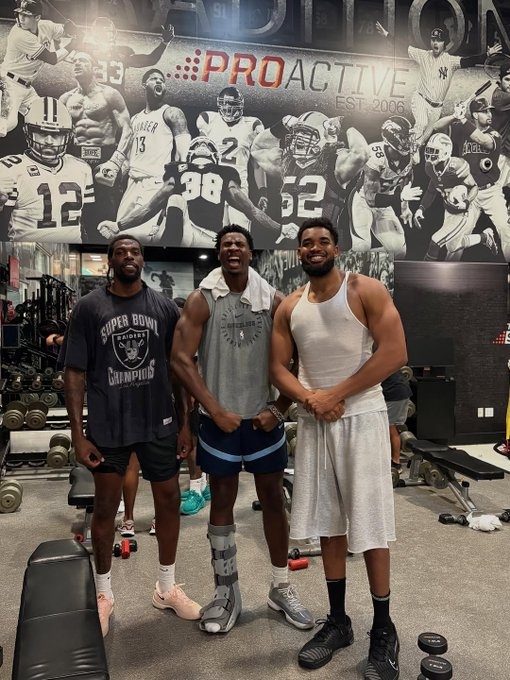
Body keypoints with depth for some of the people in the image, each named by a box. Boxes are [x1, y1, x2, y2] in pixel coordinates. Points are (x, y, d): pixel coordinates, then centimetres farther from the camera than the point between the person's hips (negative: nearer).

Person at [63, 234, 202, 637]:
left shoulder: (165, 307, 1)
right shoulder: (89, 308, -4)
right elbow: (75, 373, -3)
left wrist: (186, 423, 1)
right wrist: (78, 433, -7)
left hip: (159, 422, 2)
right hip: (107, 426, -2)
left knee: (169, 499, 10)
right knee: (106, 506, 10)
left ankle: (167, 587, 31)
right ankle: (104, 593, 32)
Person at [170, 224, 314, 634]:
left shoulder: (272, 300, 1)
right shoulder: (202, 300, -5)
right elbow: (181, 358, -10)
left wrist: (280, 408, -5)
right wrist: (216, 410, -13)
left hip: (263, 419, 2)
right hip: (221, 420, -1)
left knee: (273, 498, 11)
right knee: (222, 502, 9)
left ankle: (282, 588, 28)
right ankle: (226, 593, 26)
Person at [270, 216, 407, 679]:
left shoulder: (366, 291, -5)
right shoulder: (289, 307, 9)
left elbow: (394, 353, -13)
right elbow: (278, 367, 8)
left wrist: (336, 394, -15)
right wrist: (309, 398, -12)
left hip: (361, 418, -4)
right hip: (314, 422, 5)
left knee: (370, 527, 2)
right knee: (328, 524, 12)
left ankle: (383, 630, 21)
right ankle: (338, 621, 28)